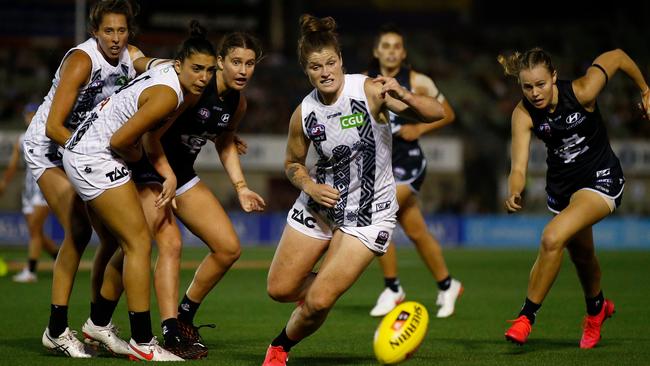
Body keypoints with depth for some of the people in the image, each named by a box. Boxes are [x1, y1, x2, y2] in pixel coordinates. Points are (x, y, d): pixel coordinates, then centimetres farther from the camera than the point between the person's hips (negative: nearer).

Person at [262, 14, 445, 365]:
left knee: (318, 302, -11)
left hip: (368, 214, -4)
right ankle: (322, 285, 39)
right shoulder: (304, 114, -7)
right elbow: (293, 163, 10)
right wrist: (310, 186, -11)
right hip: (320, 204, 4)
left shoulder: (370, 91, -18)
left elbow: (437, 113, -20)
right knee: (279, 290, 6)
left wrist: (403, 96, -39)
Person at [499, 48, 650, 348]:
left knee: (552, 238, -27)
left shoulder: (581, 92, -27)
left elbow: (617, 57, -11)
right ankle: (597, 308, 56)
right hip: (562, 185, 5)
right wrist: (514, 193, -48)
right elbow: (519, 166, -26)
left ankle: (527, 315, -14)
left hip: (601, 179, -5)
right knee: (581, 254, 25)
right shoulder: (523, 114, -19)